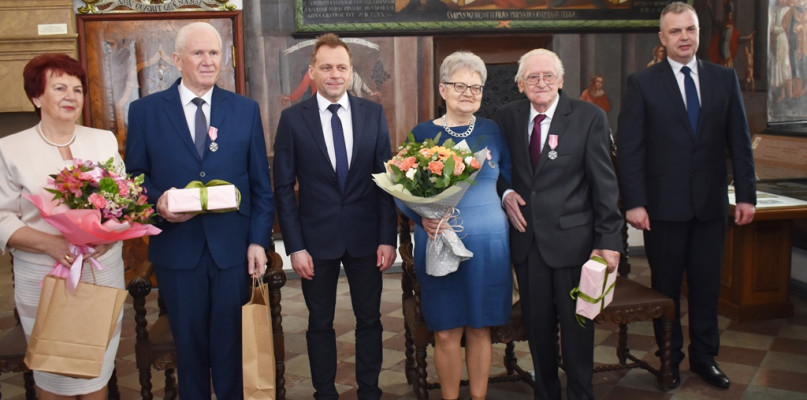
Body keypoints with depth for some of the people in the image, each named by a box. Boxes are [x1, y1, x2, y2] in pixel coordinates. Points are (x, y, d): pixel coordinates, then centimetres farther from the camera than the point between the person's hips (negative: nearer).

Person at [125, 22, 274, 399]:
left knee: (230, 341, 11)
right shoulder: (144, 110, 1)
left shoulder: (246, 109, 4)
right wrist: (157, 200, -17)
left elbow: (260, 183, 4)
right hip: (176, 247, 0)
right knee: (188, 340, 14)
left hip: (232, 247, 0)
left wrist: (259, 240, -3)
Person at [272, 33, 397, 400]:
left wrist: (388, 238, -3)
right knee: (320, 323, 12)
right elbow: (284, 187, -3)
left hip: (365, 236, 1)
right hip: (317, 237, -1)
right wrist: (295, 246, -8)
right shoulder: (292, 118, -3)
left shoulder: (374, 114, 1)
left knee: (369, 319, 12)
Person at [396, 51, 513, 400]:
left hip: (488, 243, 1)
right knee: (446, 333, 5)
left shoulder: (492, 131, 5)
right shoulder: (422, 133, 0)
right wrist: (422, 218, -17)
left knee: (480, 328, 11)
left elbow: (514, 178, 13)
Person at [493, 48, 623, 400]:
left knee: (577, 325, 9)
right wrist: (506, 192, -6)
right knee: (538, 325, 13)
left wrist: (609, 239, -10)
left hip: (572, 238, -3)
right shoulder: (507, 117, 4)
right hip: (526, 237, 3)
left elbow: (604, 183, -7)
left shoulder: (590, 117, -6)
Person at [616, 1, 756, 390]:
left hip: (711, 202, 3)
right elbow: (629, 149, -5)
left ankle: (704, 356, 27)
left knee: (707, 284, 11)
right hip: (664, 204, -2)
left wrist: (746, 194, 2)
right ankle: (669, 358, 24)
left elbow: (739, 142, 7)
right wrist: (633, 202, -11)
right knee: (666, 286, 9)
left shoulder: (724, 78, 7)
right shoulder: (642, 83, -2)